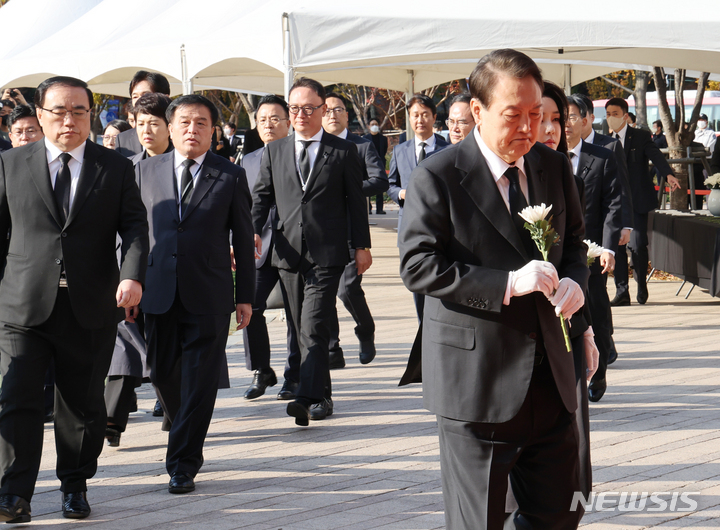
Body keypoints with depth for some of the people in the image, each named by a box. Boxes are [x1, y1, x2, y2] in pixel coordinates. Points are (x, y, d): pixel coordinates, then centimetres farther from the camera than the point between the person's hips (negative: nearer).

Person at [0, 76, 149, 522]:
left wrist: (132, 276, -18)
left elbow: (135, 226, -1)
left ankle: (75, 486, 24)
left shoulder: (117, 168, 7)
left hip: (92, 308, 1)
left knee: (83, 403, 9)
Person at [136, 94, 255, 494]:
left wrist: (245, 296, 3)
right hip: (159, 292, 2)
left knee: (199, 382, -3)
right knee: (161, 372, 8)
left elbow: (243, 240, 5)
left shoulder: (231, 177, 3)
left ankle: (184, 464, 3)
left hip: (209, 296, -2)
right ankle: (185, 431, 36)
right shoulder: (146, 171, 8)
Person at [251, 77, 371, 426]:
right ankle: (322, 396, 19)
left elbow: (355, 201, 6)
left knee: (314, 329, -15)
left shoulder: (344, 152, 4)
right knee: (303, 329, 9)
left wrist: (362, 246, 5)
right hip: (289, 253, 4)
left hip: (327, 254, -4)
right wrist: (254, 230, -6)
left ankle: (307, 398, -22)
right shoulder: (274, 151, 12)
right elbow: (262, 195, 12)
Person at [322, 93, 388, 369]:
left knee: (348, 289, -10)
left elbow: (380, 181, -7)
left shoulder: (363, 146, 5)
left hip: (349, 230, -3)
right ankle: (332, 353, 9)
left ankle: (366, 335, 18)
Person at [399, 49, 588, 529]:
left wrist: (574, 280, -3)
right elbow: (418, 266, -15)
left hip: (549, 377, 5)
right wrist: (507, 283, -23)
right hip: (475, 379, -5)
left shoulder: (554, 168, 8)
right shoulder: (438, 177, -10)